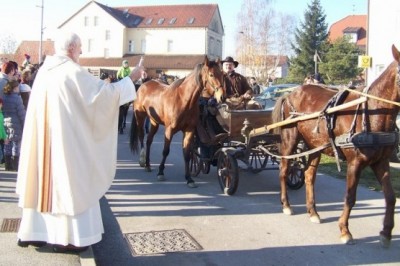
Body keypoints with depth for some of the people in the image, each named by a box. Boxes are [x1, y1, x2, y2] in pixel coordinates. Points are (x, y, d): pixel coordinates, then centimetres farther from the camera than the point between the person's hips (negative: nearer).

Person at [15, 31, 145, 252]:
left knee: (43, 180, 15)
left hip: (43, 139, 8)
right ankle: (66, 238, 8)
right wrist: (131, 79, -6)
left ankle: (31, 232, 22)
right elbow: (104, 92, -16)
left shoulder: (45, 69, 8)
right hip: (65, 138, -8)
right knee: (69, 182, 2)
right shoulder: (73, 71, -15)